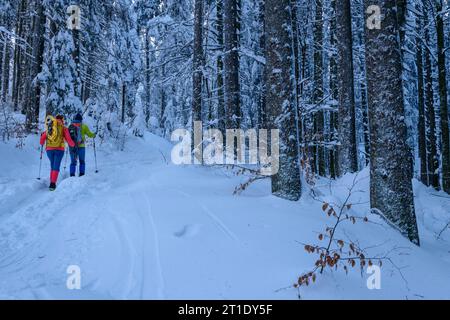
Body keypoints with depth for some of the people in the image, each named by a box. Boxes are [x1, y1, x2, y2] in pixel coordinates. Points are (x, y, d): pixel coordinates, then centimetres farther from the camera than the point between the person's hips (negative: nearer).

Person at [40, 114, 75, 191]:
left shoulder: (49, 128, 13)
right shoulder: (63, 128, 3)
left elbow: (43, 137, 17)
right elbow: (68, 139, -1)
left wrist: (42, 143, 38)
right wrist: (73, 144, 19)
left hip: (49, 149, 3)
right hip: (59, 149, -3)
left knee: (52, 166, 19)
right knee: (56, 167, -4)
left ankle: (52, 182, 16)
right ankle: (53, 183, -16)